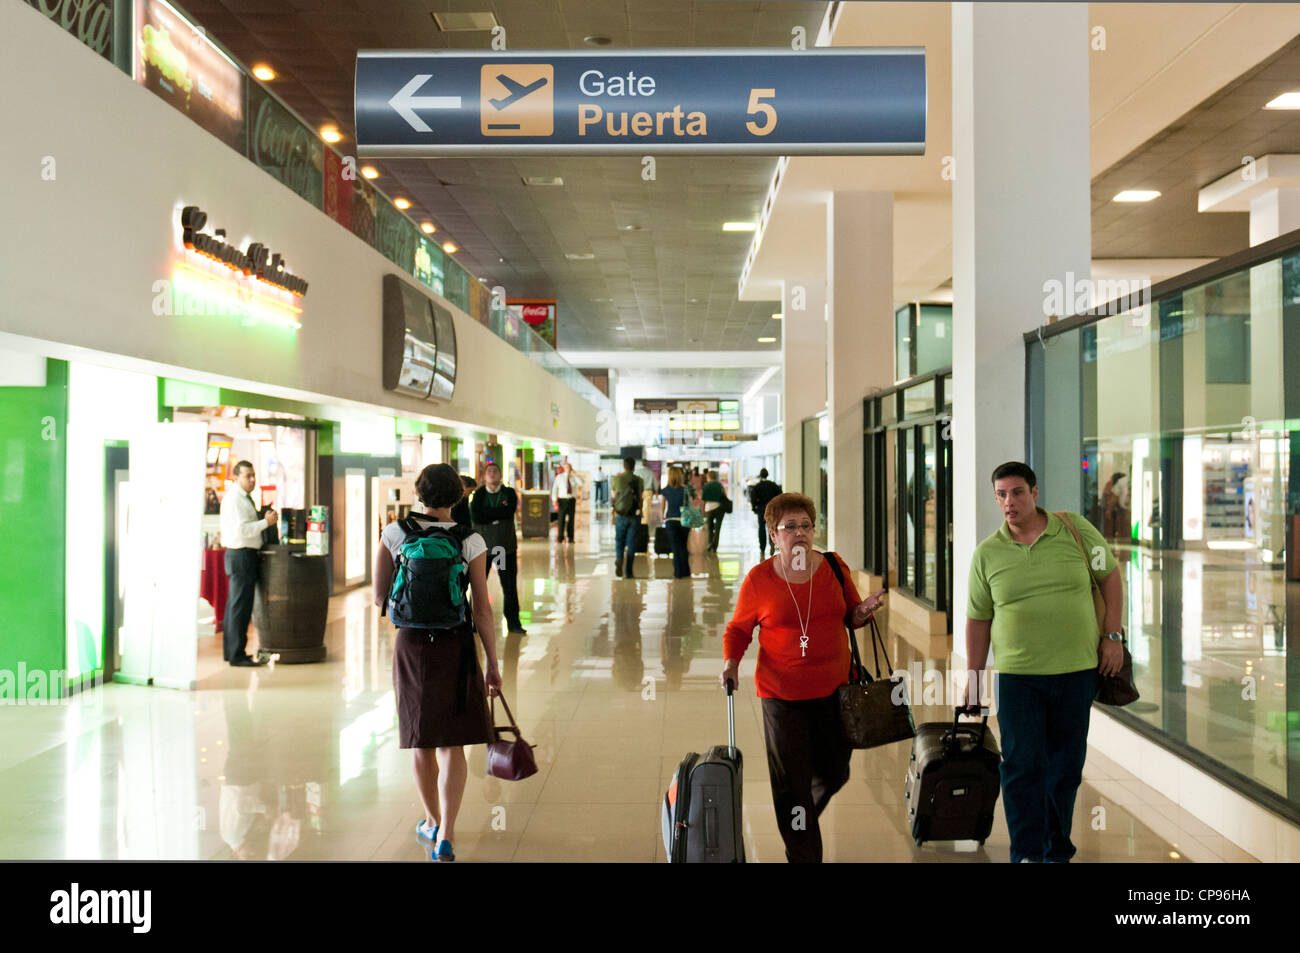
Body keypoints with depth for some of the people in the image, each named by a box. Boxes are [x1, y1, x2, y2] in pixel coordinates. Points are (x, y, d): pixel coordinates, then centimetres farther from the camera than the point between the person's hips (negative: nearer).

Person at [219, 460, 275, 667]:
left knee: (234, 604, 15)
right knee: (240, 606, -8)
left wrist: (264, 520, 8)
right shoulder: (234, 499, -14)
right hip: (241, 555, -11)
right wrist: (266, 522, -16)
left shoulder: (243, 498, 18)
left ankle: (230, 651, 23)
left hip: (245, 555, 11)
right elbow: (241, 529, -22)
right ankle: (237, 655, -5)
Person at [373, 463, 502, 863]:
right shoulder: (471, 542, -8)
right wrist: (493, 665, -1)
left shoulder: (393, 534, -4)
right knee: (452, 743, 5)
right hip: (455, 645, -2)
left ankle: (432, 821, 34)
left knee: (421, 740, 17)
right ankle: (445, 835, -5)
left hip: (410, 643, 2)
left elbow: (380, 598, 1)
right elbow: (482, 611, -8)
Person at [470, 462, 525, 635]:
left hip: (506, 547, 1)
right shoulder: (478, 495, 5)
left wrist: (488, 514, -11)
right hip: (483, 546, 0)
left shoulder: (509, 493, 6)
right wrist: (499, 512, -12)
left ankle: (513, 623, 10)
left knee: (510, 586, 2)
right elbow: (475, 517, -12)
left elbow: (509, 512, -13)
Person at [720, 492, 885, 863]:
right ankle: (803, 855, 16)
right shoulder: (759, 579, -6)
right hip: (782, 694, -3)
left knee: (834, 772, 14)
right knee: (791, 783, 0)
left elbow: (852, 615, 13)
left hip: (834, 689, 3)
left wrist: (865, 610, -9)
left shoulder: (834, 566, 1)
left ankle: (802, 819, 45)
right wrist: (731, 662, -12)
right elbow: (738, 628, 5)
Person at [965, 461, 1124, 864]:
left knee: (1067, 765, 10)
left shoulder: (1075, 529, 0)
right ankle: (1027, 854, 7)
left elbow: (1110, 576, 9)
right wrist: (973, 678, 6)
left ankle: (1058, 852, 24)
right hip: (1016, 676, -1)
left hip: (1077, 669, 1)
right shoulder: (987, 553, 0)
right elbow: (978, 618, 6)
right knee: (1022, 765, -4)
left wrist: (1113, 636, 1)